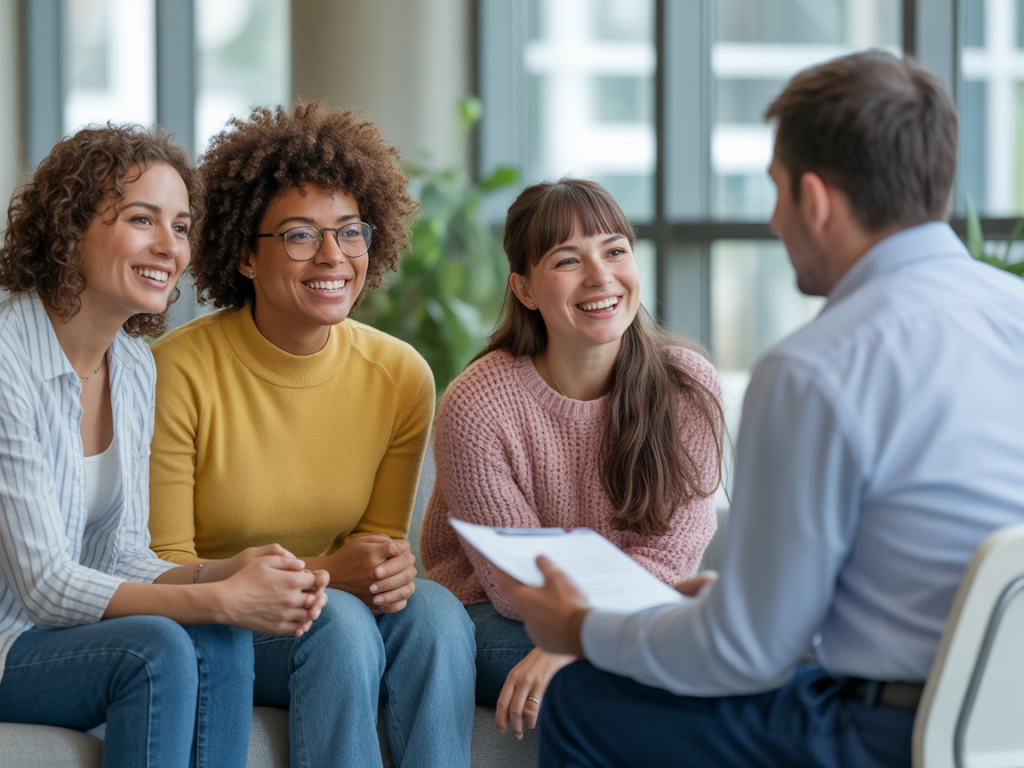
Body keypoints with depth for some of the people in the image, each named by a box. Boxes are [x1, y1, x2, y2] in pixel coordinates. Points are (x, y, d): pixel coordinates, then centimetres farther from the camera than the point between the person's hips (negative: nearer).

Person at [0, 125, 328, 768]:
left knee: (221, 641, -20)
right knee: (155, 646, -29)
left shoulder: (136, 366, 6)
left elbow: (121, 559, 5)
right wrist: (220, 600, -27)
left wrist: (232, 573, -15)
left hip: (65, 634, 7)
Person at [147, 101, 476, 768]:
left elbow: (379, 539, 9)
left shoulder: (401, 377, -2)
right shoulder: (180, 371, -16)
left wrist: (389, 572, -17)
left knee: (434, 609, -26)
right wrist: (321, 574, -24)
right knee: (338, 621, -32)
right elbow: (163, 569, -13)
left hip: (344, 607, 4)